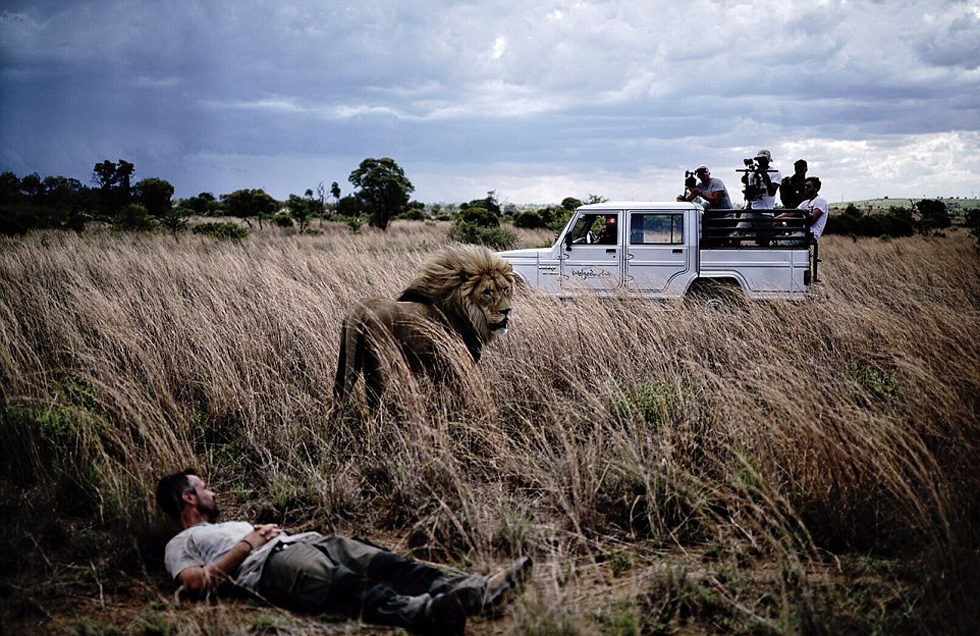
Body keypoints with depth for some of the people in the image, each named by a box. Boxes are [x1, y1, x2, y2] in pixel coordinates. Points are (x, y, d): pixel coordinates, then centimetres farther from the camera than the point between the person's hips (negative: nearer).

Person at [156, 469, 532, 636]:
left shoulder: (236, 525, 44)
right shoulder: (182, 543, 21)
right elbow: (197, 583, 0)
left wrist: (270, 531, 12)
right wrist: (248, 545, 2)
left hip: (309, 541, 8)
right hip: (273, 562, -8)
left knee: (384, 564, -22)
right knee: (349, 585, -39)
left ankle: (472, 592, -43)